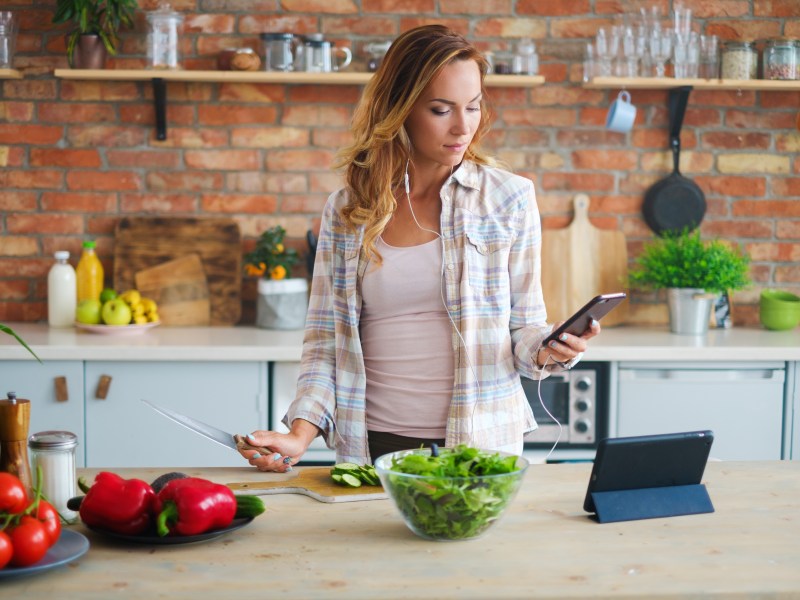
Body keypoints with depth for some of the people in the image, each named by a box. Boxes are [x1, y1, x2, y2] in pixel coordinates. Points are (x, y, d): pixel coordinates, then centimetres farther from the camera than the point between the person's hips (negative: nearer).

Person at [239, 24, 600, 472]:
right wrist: (301, 435, -7)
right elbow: (326, 338, 6)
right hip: (375, 446, 1)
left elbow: (523, 326, 6)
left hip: (481, 445, -1)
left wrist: (548, 350, -16)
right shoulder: (347, 209, 5)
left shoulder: (510, 198, 2)